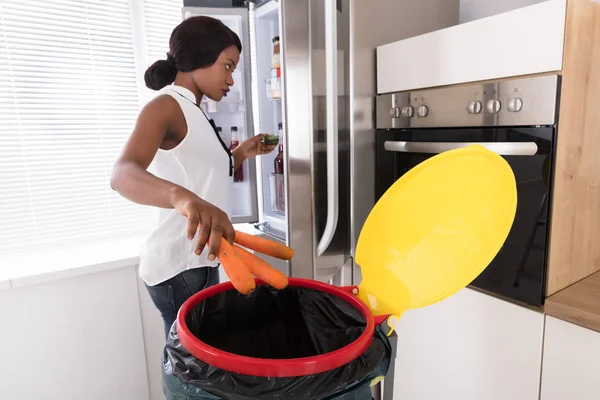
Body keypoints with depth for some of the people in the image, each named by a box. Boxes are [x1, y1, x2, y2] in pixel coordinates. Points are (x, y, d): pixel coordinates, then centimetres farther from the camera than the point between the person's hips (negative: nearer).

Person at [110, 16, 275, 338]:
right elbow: (123, 174, -33)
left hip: (197, 261, 9)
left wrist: (239, 154, 10)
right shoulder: (166, 106, -14)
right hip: (179, 266, -9)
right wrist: (183, 198, -51)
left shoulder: (191, 112, 14)